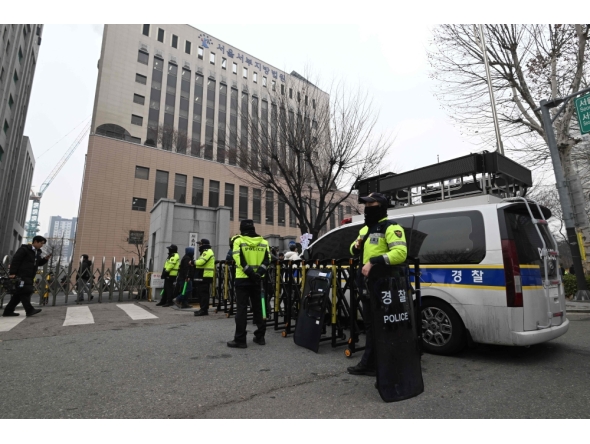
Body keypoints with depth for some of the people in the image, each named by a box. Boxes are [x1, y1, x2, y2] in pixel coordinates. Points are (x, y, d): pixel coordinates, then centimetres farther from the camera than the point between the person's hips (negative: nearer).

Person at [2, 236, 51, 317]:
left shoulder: (37, 252, 17)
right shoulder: (24, 249, -8)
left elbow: (38, 263, 22)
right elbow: (15, 261, -13)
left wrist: (45, 259, 2)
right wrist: (12, 273, -18)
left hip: (29, 277, 9)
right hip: (21, 276, -9)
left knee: (18, 294, 11)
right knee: (25, 292, -12)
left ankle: (8, 311, 17)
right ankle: (29, 310, -13)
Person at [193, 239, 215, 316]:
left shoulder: (207, 252, -12)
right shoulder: (207, 252, 23)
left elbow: (201, 262, -23)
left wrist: (193, 262, -8)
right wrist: (195, 263, 5)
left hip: (205, 276, -11)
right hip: (204, 276, 11)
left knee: (203, 293, -8)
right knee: (201, 293, 14)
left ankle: (204, 310, -6)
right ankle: (203, 309, 21)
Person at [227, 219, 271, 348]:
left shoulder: (238, 241, -5)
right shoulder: (263, 242, 6)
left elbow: (239, 259, -15)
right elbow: (267, 260, -3)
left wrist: (250, 273, -14)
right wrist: (258, 273, -10)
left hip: (242, 279, -4)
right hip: (257, 280, 4)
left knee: (242, 309, 1)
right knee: (258, 307, 13)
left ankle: (240, 340, 4)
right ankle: (260, 336, 20)